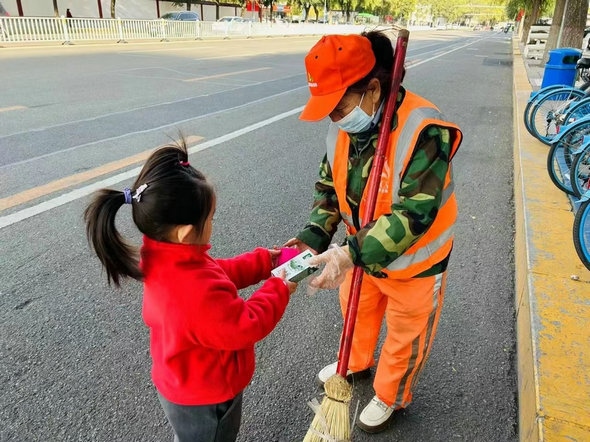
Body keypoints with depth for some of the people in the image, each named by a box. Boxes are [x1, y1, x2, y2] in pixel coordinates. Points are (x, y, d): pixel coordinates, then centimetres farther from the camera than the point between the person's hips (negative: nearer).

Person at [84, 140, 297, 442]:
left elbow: (217, 273, 1)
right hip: (205, 400, -7)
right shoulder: (199, 292, -43)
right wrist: (278, 290, -14)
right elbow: (247, 327, -29)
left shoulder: (162, 261, -14)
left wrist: (264, 261, 0)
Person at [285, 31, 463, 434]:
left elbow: (414, 213, -36)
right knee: (356, 310, 29)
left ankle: (390, 397, 48)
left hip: (413, 260, -6)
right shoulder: (344, 127, -11)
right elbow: (330, 186, -2)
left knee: (404, 336, 18)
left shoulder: (424, 130, -33)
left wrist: (351, 253, -42)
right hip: (362, 252, 6)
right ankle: (357, 363, 61)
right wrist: (314, 236, -17)